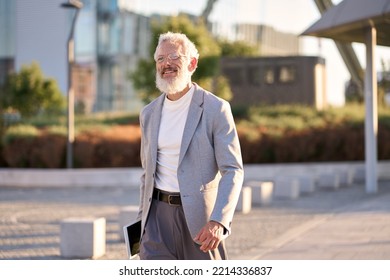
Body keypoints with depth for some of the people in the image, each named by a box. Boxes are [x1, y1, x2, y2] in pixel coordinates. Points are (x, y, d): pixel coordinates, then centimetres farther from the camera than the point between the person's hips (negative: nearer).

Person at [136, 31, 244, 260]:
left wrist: (218, 222, -25)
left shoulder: (215, 109, -7)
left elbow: (233, 171, -12)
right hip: (159, 214, 4)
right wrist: (143, 222, 20)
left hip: (200, 217, -4)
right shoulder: (149, 114, 10)